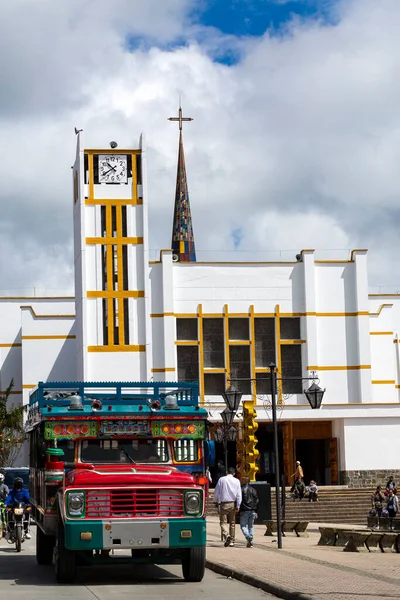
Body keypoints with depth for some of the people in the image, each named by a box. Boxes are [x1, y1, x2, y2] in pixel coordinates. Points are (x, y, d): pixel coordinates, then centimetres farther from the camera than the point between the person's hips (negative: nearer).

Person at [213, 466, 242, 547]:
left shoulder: (221, 479, -1)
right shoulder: (236, 481, 3)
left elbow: (216, 492, 4)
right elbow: (239, 494, -1)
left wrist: (216, 501, 19)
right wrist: (238, 506, 0)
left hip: (223, 504, -2)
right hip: (233, 504, 2)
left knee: (223, 522, -2)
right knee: (232, 522, 12)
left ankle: (226, 535, -28)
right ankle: (232, 541, 13)